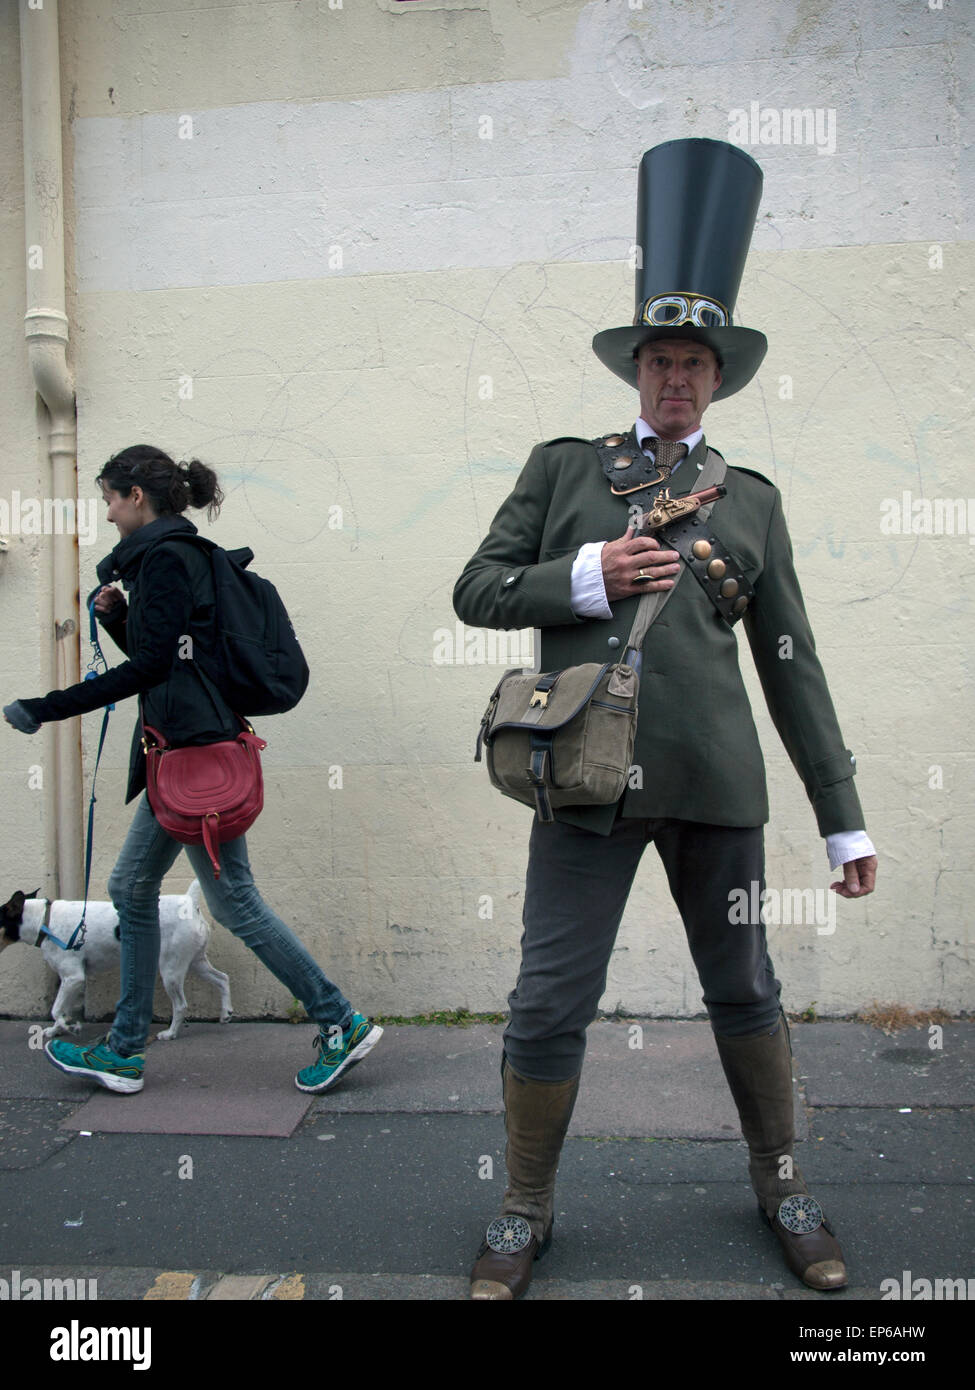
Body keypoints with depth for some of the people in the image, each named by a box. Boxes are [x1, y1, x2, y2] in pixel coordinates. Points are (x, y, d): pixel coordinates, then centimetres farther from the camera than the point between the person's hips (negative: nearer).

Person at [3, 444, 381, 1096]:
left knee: (233, 897, -5)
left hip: (195, 748, -10)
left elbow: (153, 664, -19)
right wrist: (116, 615, 8)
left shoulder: (166, 558, -11)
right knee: (133, 888, 14)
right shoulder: (175, 556, 18)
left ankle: (342, 1023, 5)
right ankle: (124, 1052, 23)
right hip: (180, 749, 10)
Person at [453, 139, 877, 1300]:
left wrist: (843, 819, 6)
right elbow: (478, 591, 7)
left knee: (744, 993, 14)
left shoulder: (751, 499, 12)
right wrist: (586, 579, -12)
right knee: (549, 1004, 2)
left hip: (715, 783, 2)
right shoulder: (561, 467, 10)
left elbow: (792, 664, 9)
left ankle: (781, 1187, 37)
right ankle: (526, 1210, 24)